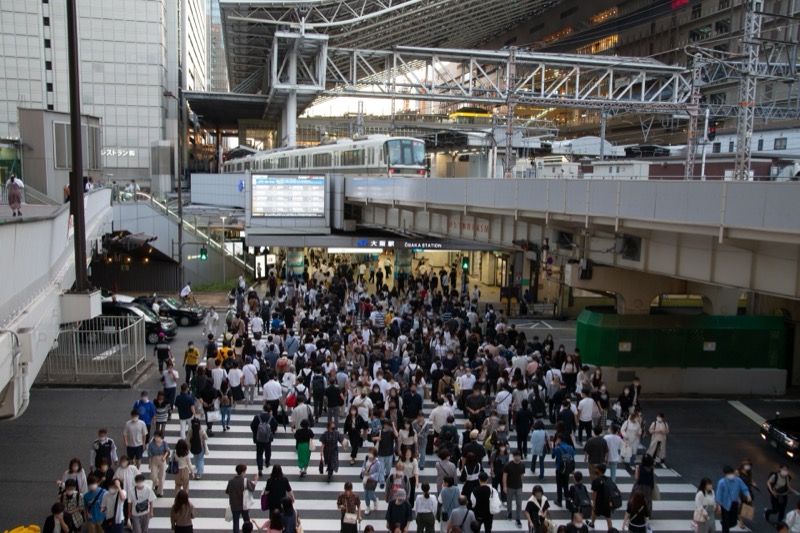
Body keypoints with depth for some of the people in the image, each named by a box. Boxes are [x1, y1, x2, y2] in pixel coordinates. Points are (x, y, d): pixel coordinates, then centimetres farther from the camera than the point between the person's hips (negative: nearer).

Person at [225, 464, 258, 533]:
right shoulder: (246, 481, -18)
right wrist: (255, 481, 11)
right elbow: (252, 488, -5)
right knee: (247, 522, 16)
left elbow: (227, 492, 0)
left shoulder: (231, 481, -9)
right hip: (244, 505, -2)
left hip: (234, 505, 2)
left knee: (235, 522, 11)